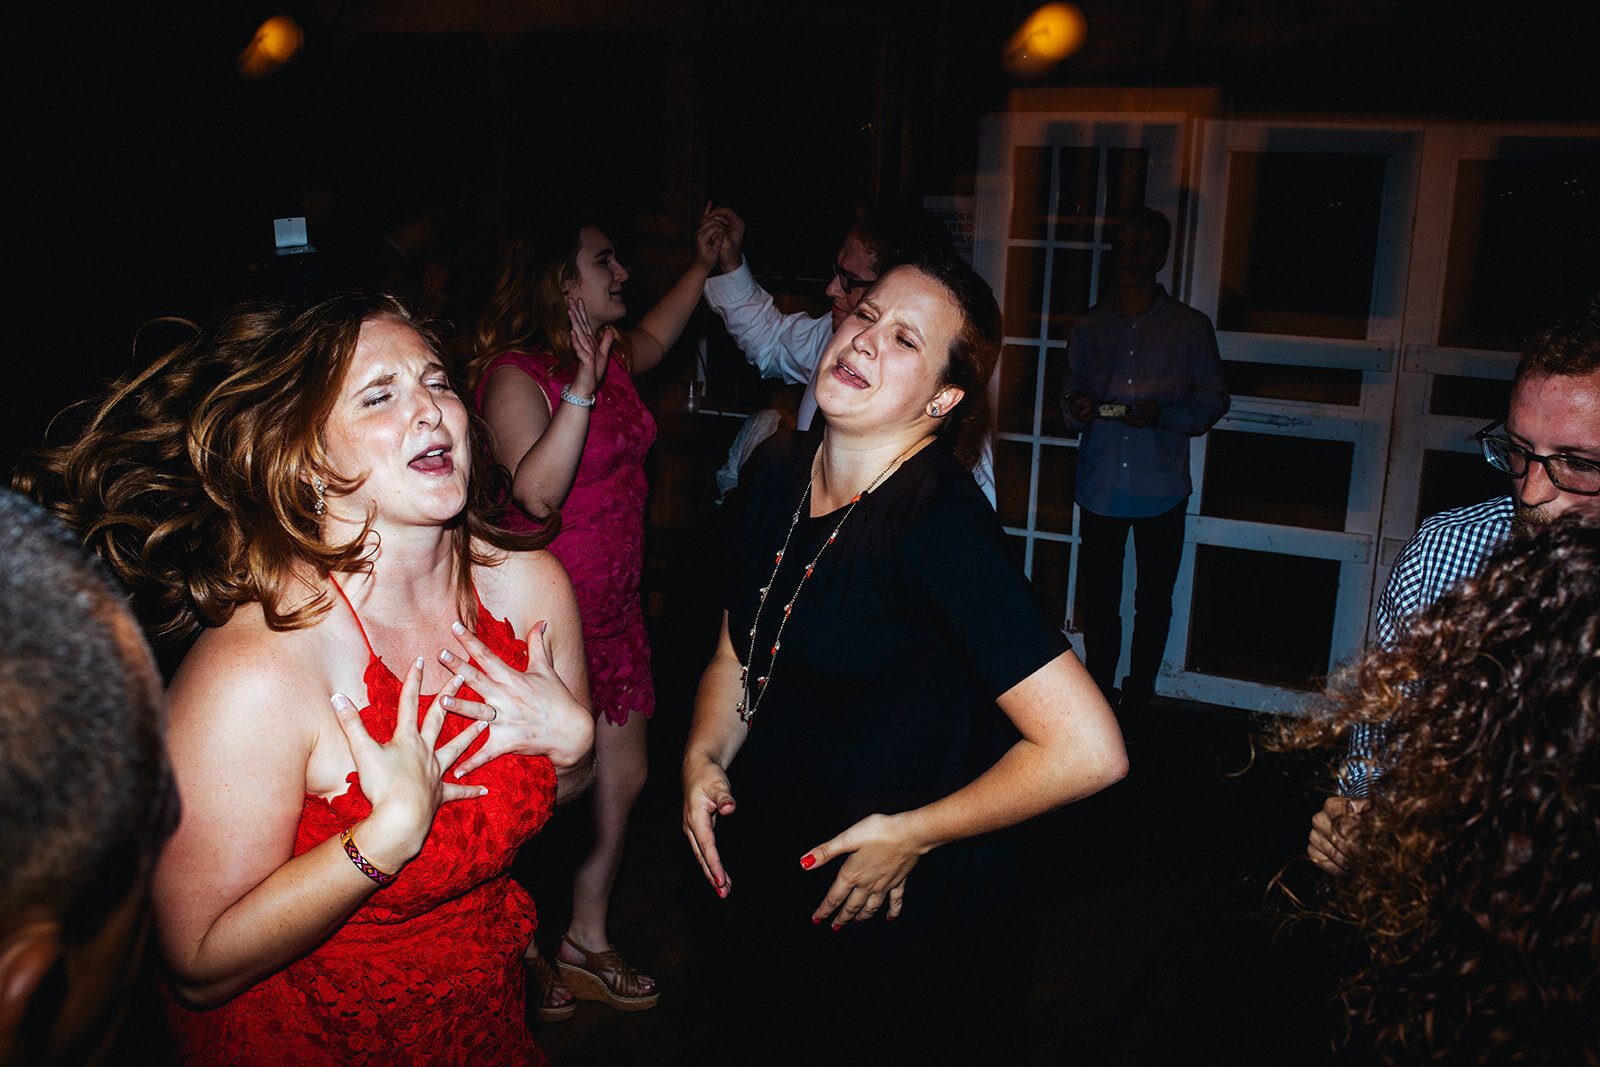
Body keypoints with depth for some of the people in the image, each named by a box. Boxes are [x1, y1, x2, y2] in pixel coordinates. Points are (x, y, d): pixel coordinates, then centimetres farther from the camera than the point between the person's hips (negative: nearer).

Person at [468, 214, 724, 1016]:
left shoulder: (612, 356, 7)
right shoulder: (516, 376, -17)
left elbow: (653, 338, 33)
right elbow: (537, 493, -32)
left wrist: (703, 264, 28)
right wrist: (582, 386, -37)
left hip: (614, 604, 8)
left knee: (623, 780, 14)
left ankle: (586, 943, 32)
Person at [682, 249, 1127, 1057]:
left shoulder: (941, 524, -28)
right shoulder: (774, 473, -6)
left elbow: (1089, 750, -31)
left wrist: (912, 834, -21)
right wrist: (703, 757, -9)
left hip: (899, 904, -6)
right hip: (767, 864, 6)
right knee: (770, 1033, 28)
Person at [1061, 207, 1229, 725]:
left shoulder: (1190, 326, 1)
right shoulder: (1089, 326, 8)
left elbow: (1213, 400, 2)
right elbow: (1070, 394, 15)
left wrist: (1161, 414, -16)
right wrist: (1076, 409, -10)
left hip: (1161, 490, -1)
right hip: (1100, 487, 1)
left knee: (1153, 603, 7)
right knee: (1098, 601, 6)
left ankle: (1136, 702, 22)